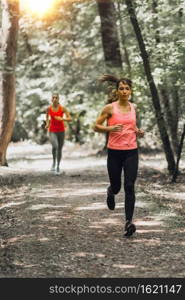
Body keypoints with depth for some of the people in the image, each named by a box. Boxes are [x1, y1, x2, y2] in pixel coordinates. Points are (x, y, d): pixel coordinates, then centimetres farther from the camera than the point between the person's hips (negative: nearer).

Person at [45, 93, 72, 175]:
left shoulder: (62, 108, -8)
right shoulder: (49, 108, -4)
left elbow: (69, 119, -9)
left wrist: (62, 119, -26)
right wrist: (47, 124, 3)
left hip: (61, 131, 0)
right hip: (52, 131, 0)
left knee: (59, 149, 8)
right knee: (55, 146, -24)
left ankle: (58, 166, 28)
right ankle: (54, 161, 4)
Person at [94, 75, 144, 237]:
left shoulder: (134, 107, 6)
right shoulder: (110, 108, -5)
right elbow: (96, 126, -1)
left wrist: (138, 132, 3)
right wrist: (109, 128, -19)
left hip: (131, 152, 2)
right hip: (114, 152, -2)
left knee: (129, 186, -10)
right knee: (116, 185, 10)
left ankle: (129, 222, -12)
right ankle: (110, 193, 49)